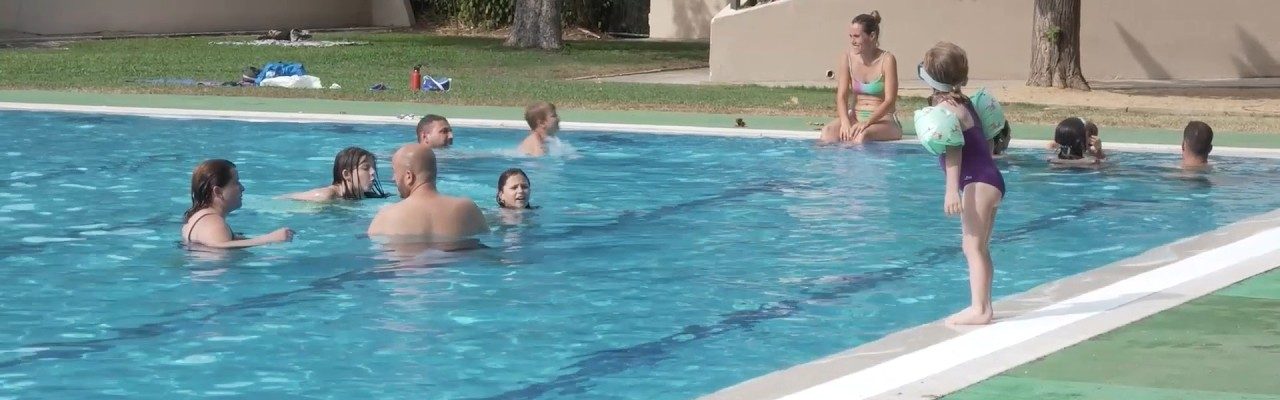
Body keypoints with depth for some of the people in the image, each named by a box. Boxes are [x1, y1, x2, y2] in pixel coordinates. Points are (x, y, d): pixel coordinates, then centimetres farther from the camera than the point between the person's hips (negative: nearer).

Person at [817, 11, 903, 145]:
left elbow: (890, 101, -14)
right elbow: (842, 96, -1)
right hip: (856, 116, 4)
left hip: (883, 120, -4)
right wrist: (845, 122, -21)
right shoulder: (847, 57, 2)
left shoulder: (886, 60, -10)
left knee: (861, 135, -38)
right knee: (828, 131, -28)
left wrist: (867, 123, -27)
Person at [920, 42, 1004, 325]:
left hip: (978, 182, -10)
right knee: (979, 248, 15)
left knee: (973, 247, -11)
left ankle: (979, 310, -14)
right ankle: (982, 306, 18)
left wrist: (952, 190, -29)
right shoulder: (963, 102, 14)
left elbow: (953, 150, -23)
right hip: (989, 180, 10)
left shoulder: (947, 108, -13)